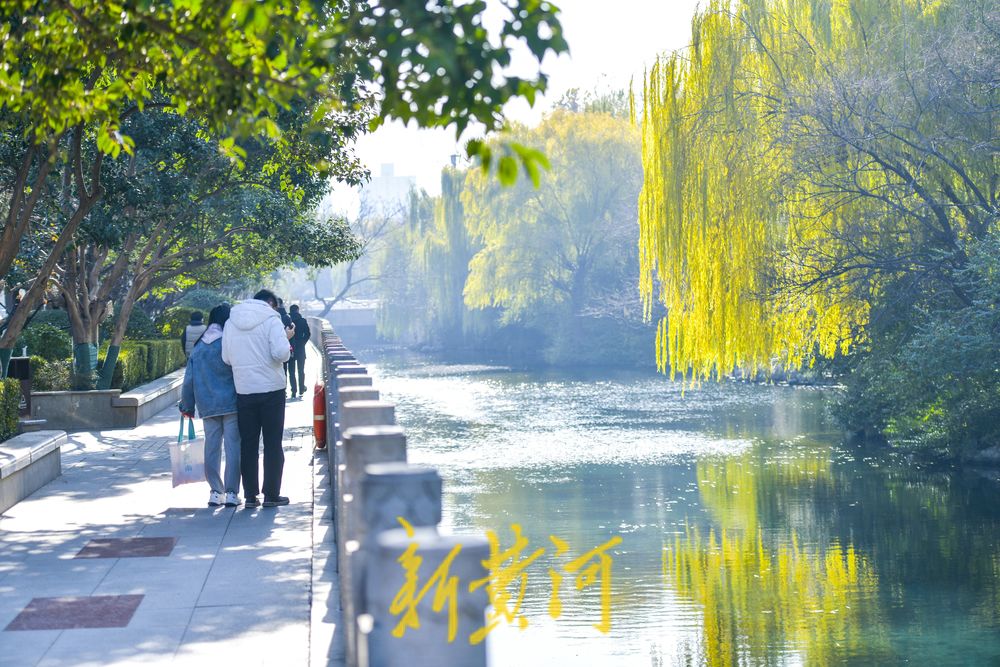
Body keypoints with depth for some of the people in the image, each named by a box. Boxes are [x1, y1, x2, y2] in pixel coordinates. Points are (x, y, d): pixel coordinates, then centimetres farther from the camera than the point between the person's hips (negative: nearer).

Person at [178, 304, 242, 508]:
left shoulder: (198, 347, 8)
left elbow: (189, 380, 10)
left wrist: (187, 405, 19)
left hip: (207, 406, 4)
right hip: (231, 402, -4)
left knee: (212, 447, 10)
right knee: (233, 446, -1)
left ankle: (215, 491, 11)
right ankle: (231, 492, -2)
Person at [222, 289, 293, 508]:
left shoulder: (231, 323, 7)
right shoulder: (271, 320, -8)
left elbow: (226, 358, 9)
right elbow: (281, 353, -18)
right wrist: (286, 337, 0)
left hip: (244, 391, 4)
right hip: (271, 389, -3)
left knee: (248, 445, 10)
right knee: (273, 444, 5)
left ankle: (250, 496, 9)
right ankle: (271, 494, 6)